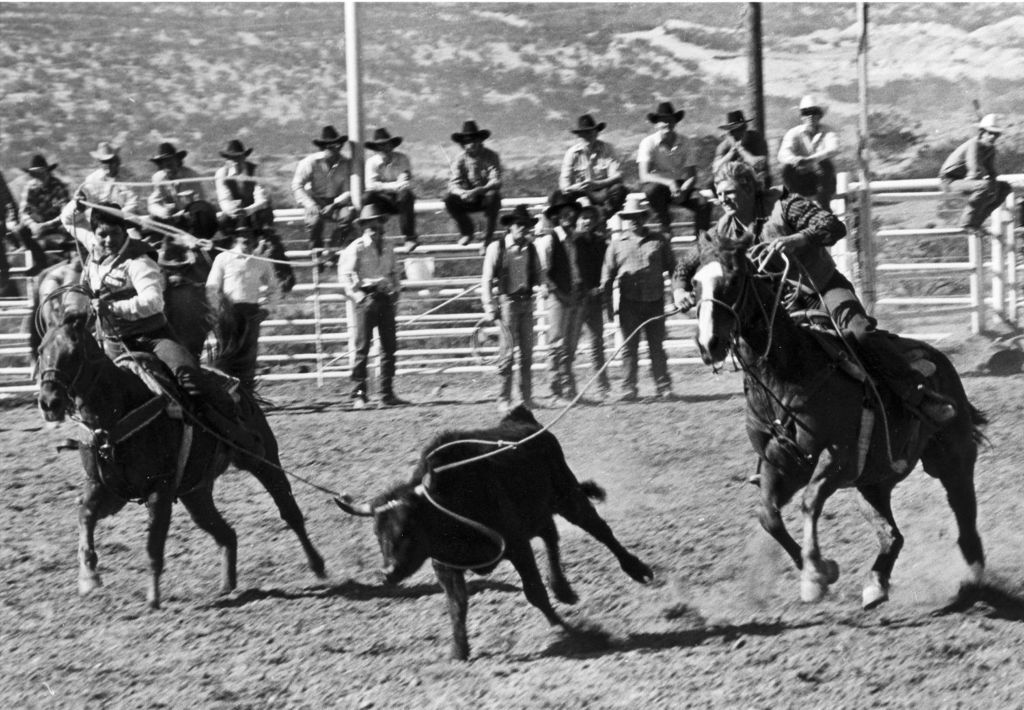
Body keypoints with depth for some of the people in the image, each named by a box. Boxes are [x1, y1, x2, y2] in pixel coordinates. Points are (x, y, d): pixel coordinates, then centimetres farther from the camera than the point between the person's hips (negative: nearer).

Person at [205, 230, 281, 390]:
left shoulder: (262, 262, 11)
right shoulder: (223, 258, 4)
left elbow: (274, 289, 19)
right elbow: (212, 288, 3)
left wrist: (267, 309, 4)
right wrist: (214, 311, -8)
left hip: (251, 313, 2)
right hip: (228, 310, -2)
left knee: (248, 354, -3)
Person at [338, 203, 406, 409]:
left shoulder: (387, 248, 13)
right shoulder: (356, 248, -4)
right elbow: (345, 274, -8)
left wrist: (395, 291, 9)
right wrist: (357, 294, -16)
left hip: (386, 299, 6)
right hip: (367, 298, -6)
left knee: (389, 347, 5)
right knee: (362, 348, -6)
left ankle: (387, 394, 11)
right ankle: (358, 395, -4)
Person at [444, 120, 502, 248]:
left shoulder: (491, 157, -13)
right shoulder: (460, 160, -6)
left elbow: (496, 182, -24)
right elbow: (453, 184, -15)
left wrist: (478, 190, -44)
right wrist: (462, 193, -41)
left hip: (486, 197, -3)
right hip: (469, 199, 3)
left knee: (493, 195, -37)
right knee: (449, 200, -24)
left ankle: (488, 236, -20)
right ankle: (467, 231, 2)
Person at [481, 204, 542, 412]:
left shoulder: (530, 249, 9)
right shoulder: (496, 248, -4)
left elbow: (538, 274, 19)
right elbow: (487, 280, -3)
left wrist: (542, 286, -3)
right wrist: (490, 307, -8)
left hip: (526, 300, 4)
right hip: (507, 301, -4)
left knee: (527, 351, 7)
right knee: (508, 351, -4)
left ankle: (527, 397, 13)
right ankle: (504, 399, 1)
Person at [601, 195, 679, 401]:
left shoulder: (658, 241, 6)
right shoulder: (617, 244, 5)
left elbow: (672, 268, 11)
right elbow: (607, 275, 7)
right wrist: (609, 305, 3)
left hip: (655, 300, 0)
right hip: (629, 302, 0)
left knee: (657, 346, 4)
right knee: (629, 347, 1)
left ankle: (663, 386, 10)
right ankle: (629, 389, 6)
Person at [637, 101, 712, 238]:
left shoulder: (683, 143, 0)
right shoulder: (649, 143, -10)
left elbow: (692, 176, -1)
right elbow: (645, 175, -20)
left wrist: (683, 190, -22)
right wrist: (669, 183, -34)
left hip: (680, 184, 3)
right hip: (658, 183, -3)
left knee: (704, 204, -23)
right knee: (654, 190, -38)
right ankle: (665, 229, -19)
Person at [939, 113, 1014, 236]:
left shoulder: (991, 148, 4)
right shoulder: (974, 145, -24)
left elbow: (991, 171, 10)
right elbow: (976, 172, -31)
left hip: (966, 180, 9)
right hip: (950, 181, -9)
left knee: (1005, 188, 2)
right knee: (985, 186, -35)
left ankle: (977, 220, 4)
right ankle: (968, 222, -19)